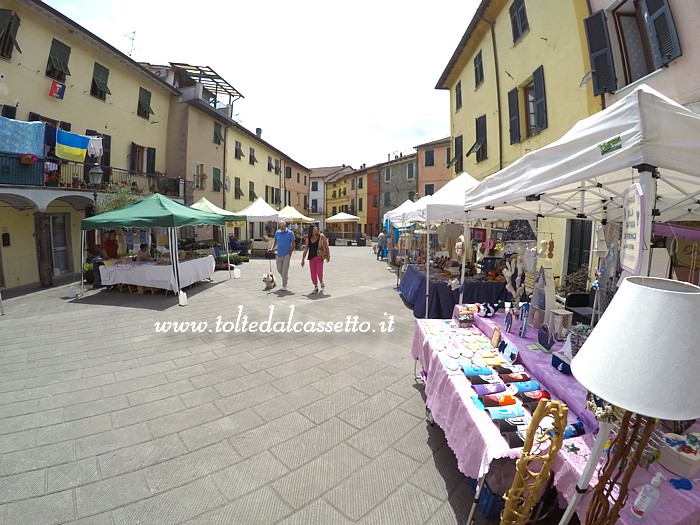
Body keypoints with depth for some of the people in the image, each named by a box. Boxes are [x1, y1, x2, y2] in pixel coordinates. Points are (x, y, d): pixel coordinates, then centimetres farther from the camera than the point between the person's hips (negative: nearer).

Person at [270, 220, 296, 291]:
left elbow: (293, 244, -5)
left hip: (286, 255, -4)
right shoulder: (277, 232, 7)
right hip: (279, 255, 5)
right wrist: (272, 248, -2)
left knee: (284, 271, -2)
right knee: (279, 269, 10)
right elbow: (275, 242, 16)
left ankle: (284, 287, 7)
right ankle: (286, 277, 40)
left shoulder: (290, 233, -6)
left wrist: (290, 253, -12)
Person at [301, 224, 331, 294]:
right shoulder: (308, 239, 5)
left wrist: (328, 255, -1)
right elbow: (305, 250, 9)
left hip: (319, 257, -3)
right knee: (313, 274, 2)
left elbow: (326, 246, 3)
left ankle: (321, 282, 23)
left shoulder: (321, 236, -2)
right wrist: (303, 259, 7)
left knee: (319, 272, -10)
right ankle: (316, 287, 21)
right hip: (311, 258, 3)